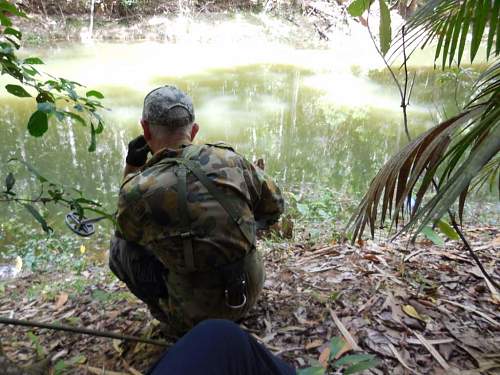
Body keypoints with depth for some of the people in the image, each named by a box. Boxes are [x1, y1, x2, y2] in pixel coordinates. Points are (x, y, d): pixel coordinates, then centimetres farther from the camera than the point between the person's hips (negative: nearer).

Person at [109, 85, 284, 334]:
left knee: (119, 246, 10)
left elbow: (127, 230, 5)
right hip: (250, 295, 4)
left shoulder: (136, 191, -20)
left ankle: (169, 312, 12)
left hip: (195, 317, -3)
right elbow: (274, 206, 4)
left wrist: (131, 170, 4)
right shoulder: (230, 159, -11)